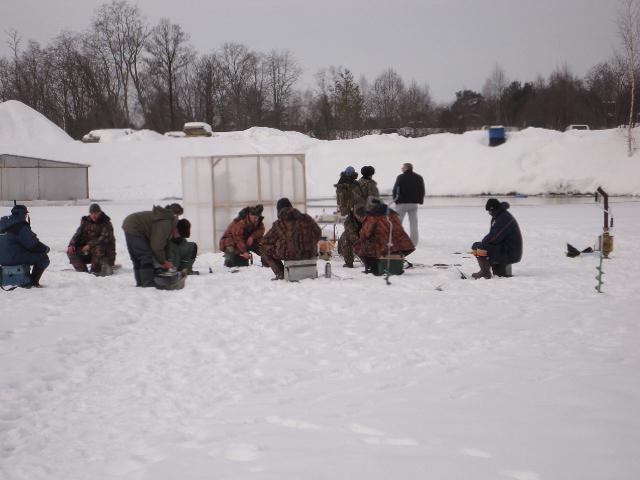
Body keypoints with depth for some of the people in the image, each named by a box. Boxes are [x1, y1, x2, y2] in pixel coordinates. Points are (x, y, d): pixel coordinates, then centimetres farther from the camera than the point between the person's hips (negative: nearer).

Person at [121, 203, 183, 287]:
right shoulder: (165, 223, -22)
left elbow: (162, 241, 17)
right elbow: (157, 245, -23)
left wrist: (166, 260, 13)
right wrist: (163, 262, -12)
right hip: (134, 229, -11)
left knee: (137, 259, 17)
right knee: (146, 256, -11)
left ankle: (140, 283, 24)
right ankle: (148, 284, -13)